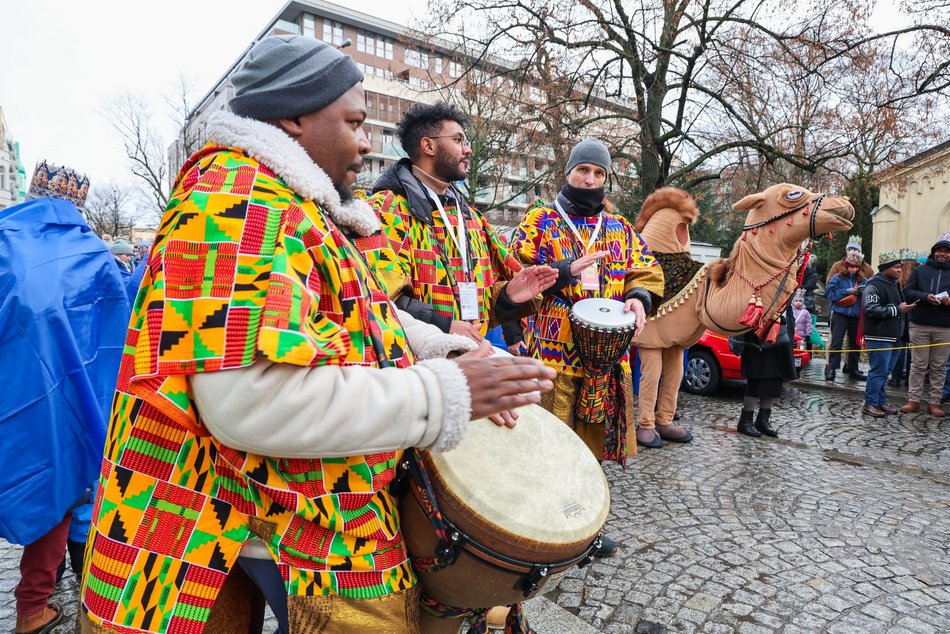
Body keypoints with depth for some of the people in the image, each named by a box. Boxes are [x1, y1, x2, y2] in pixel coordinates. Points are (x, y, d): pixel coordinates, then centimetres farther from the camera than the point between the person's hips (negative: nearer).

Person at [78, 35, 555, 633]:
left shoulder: (306, 208, 12)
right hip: (300, 530, -9)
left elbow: (362, 314, 16)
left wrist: (447, 350, -1)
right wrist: (443, 393, -26)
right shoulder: (237, 195, -21)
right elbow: (251, 397, -32)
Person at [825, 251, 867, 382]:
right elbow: (831, 294, -8)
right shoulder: (837, 278, 0)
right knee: (836, 342, -7)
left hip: (856, 316, 4)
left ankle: (852, 368, 21)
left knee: (855, 343, 11)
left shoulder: (862, 280, 10)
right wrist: (847, 291, -15)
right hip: (840, 314, -4)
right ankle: (831, 369, -5)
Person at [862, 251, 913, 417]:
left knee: (884, 371, 14)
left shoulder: (894, 284, 18)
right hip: (879, 337, -9)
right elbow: (871, 310, -23)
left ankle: (880, 401, 23)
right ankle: (870, 404, 1)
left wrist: (905, 308, 12)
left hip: (892, 336, 9)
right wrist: (898, 310, -16)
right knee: (879, 371, -7)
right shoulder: (873, 286, -13)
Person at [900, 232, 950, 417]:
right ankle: (913, 400, 10)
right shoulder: (921, 270, 8)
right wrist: (925, 297, -16)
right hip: (920, 326, -1)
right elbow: (907, 292, 2)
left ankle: (935, 402, 13)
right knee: (918, 365, 4)